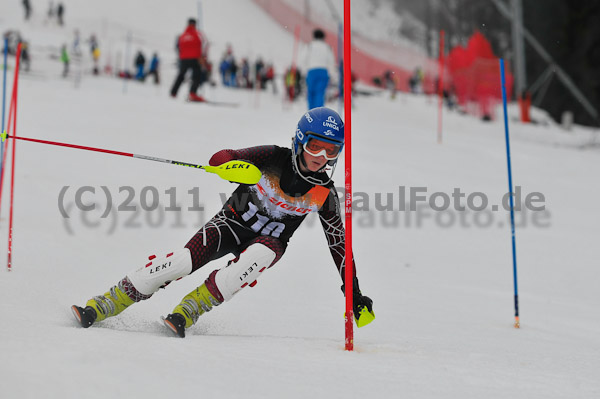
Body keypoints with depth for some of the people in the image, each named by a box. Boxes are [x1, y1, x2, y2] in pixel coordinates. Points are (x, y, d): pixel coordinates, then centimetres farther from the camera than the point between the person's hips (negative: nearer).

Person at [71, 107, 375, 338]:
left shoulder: (324, 193, -12)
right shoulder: (275, 158, -16)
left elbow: (338, 243, -3)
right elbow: (220, 159, -25)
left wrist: (355, 295, -4)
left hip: (268, 241, 1)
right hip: (233, 223, -1)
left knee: (260, 255, -36)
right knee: (184, 260, -24)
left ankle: (190, 309, -30)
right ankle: (105, 305, -16)